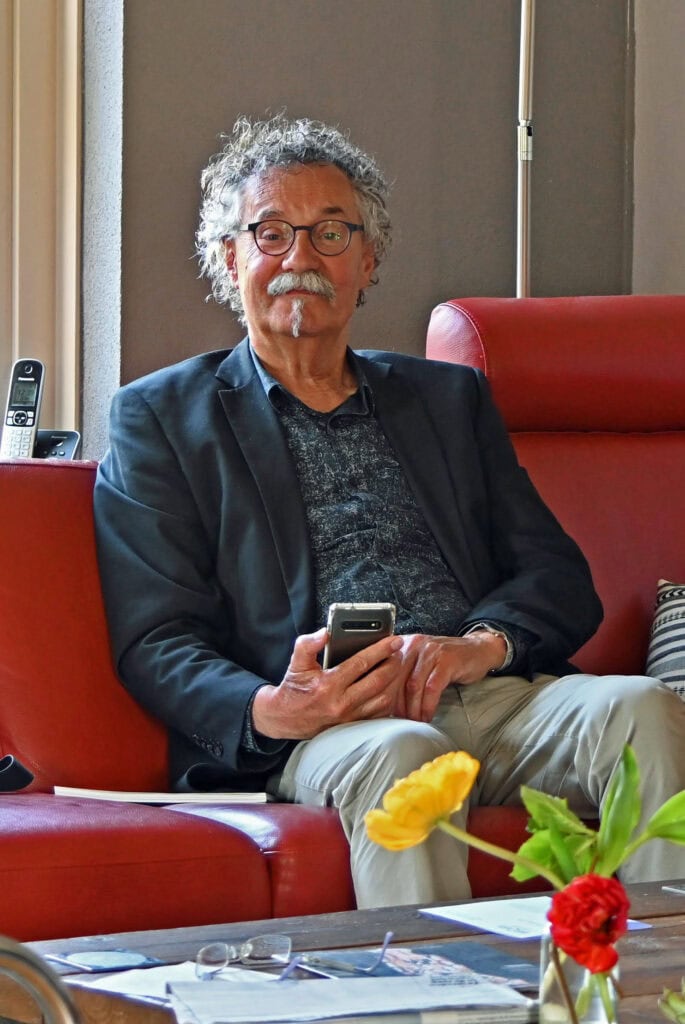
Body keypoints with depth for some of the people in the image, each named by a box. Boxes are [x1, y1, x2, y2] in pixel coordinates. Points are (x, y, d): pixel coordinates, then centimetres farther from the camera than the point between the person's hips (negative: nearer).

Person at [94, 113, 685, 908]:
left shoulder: (450, 398, 26)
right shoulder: (161, 417, 15)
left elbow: (561, 581, 17)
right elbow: (154, 643, 5)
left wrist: (480, 644, -8)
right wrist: (272, 709, -18)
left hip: (492, 695, 4)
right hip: (315, 726, -4)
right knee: (399, 753, -38)